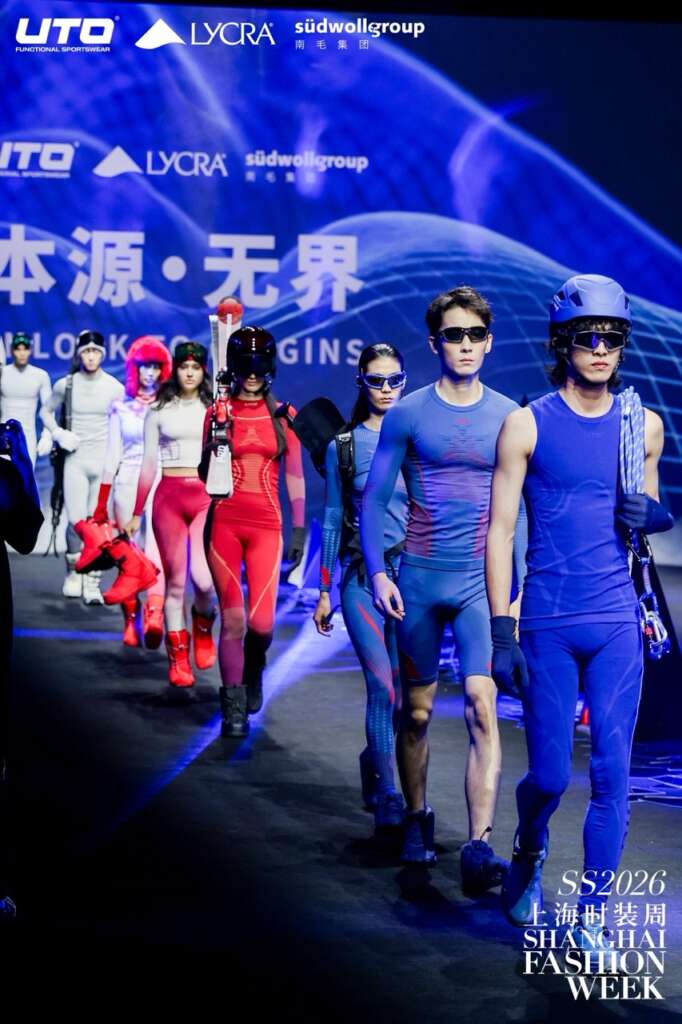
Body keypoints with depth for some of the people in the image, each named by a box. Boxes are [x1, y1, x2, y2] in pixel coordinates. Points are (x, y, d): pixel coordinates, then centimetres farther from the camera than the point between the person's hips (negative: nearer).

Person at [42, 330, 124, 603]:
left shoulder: (115, 387, 1)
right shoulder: (65, 385, 2)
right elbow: (46, 412, 17)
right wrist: (59, 434, 0)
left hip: (104, 461, 0)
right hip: (75, 460, 0)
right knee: (76, 520, -6)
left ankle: (92, 583, 1)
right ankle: (73, 571, 18)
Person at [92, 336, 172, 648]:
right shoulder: (121, 406, 10)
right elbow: (112, 455, 11)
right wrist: (101, 502, 8)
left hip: (161, 482, -2)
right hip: (127, 482, 2)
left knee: (156, 544, -20)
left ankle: (154, 614, -36)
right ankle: (130, 619, 12)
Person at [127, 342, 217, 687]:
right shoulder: (159, 410, 11)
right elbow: (149, 464, 13)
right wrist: (136, 514, 11)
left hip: (207, 496, -1)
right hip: (169, 496, 1)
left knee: (202, 577, -17)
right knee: (175, 580, 2)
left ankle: (203, 623, 15)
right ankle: (178, 655, 12)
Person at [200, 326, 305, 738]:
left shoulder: (283, 415, 7)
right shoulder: (218, 412, 6)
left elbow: (294, 476, 8)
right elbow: (204, 474, 8)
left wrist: (299, 527, 4)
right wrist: (212, 451, -12)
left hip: (266, 524, 0)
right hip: (224, 522, 0)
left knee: (261, 622, -6)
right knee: (232, 618, -4)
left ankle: (253, 672, 28)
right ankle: (234, 706, 10)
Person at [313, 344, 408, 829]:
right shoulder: (343, 445, 6)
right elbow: (333, 520, 9)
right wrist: (324, 591, 8)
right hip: (362, 575, -1)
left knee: (404, 687, 5)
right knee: (382, 685, -12)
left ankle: (374, 759, 33)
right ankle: (388, 797, -6)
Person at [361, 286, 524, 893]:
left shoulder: (509, 416, 4)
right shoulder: (408, 414, 1)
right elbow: (374, 496, 5)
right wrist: (378, 573, -5)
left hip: (482, 581, 0)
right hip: (419, 578, 1)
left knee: (482, 707, -15)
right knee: (417, 712, 11)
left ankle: (479, 848, -16)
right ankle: (417, 820, 30)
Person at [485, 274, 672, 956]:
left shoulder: (643, 425, 9)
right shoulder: (526, 425, -1)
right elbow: (500, 530, -2)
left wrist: (652, 514, -3)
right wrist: (502, 631, -8)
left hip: (617, 623, 2)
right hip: (548, 623, -2)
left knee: (612, 775, 0)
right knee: (550, 775, 3)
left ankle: (591, 917, 13)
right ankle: (529, 857, 35)